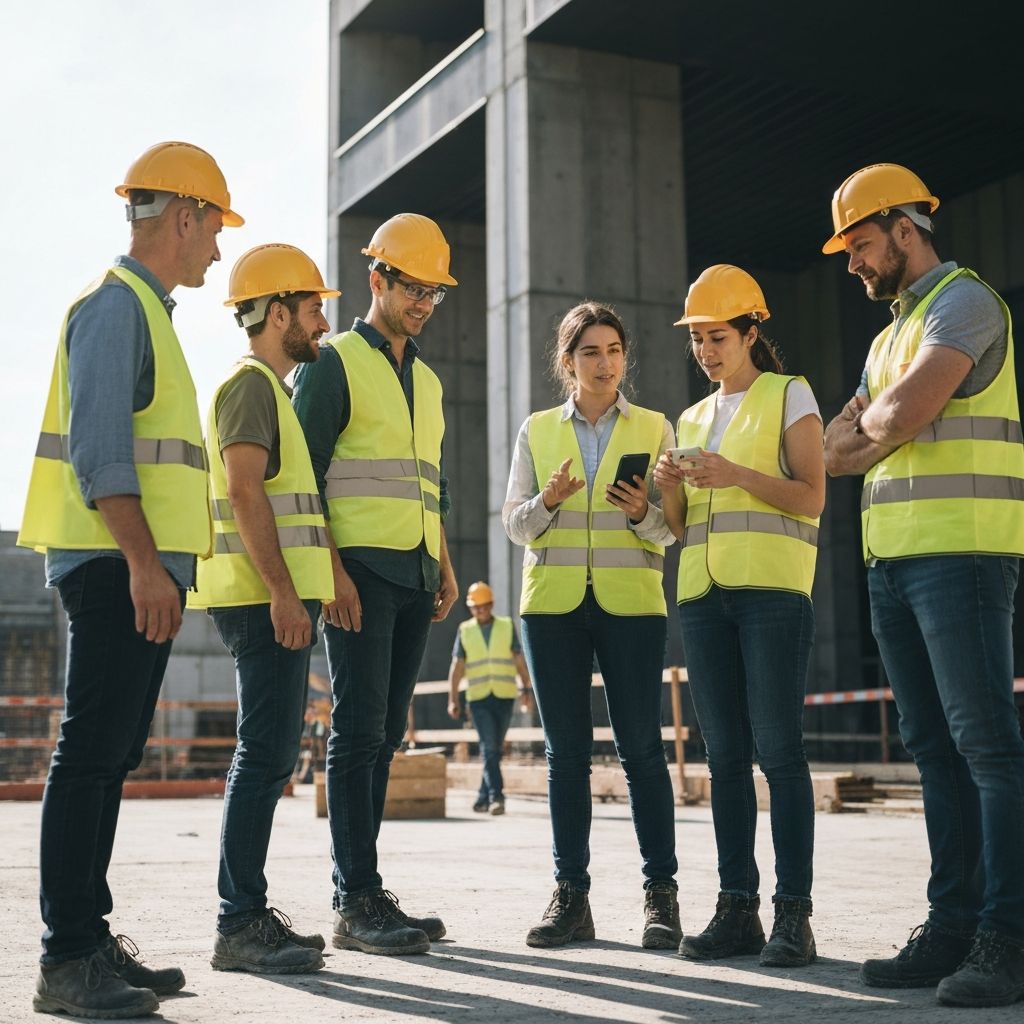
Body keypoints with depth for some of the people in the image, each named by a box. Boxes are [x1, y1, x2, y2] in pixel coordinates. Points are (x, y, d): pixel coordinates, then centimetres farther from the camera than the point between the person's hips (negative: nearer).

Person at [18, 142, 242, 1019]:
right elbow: (98, 448, -18)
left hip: (144, 572, 10)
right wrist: (144, 563, -23)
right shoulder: (116, 305, -7)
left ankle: (91, 937, 16)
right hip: (118, 571, -10)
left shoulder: (146, 311, 23)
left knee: (112, 756, 10)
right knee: (92, 753, -9)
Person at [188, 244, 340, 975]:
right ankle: (240, 927, -10)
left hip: (278, 600, 10)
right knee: (267, 755, -12)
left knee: (272, 756, 10)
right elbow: (245, 493, -18)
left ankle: (251, 913, 16)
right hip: (266, 599, -10)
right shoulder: (251, 384, -7)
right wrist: (283, 593, -24)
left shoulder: (274, 390, 23)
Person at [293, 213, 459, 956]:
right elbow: (302, 475, -8)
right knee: (359, 730, -9)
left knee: (385, 735, 7)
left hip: (415, 576, 7)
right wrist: (330, 571, -16)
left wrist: (446, 567, 14)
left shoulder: (428, 381, 22)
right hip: (360, 569, -7)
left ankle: (360, 896, 12)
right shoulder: (335, 363, 0)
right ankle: (358, 902, -6)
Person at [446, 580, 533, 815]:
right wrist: (453, 699, -1)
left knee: (495, 750, 6)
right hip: (478, 698, -1)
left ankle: (483, 798, 16)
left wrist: (526, 690, -3)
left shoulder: (507, 627, 6)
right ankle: (496, 797, -16)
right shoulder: (465, 630, 6)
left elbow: (520, 661, 5)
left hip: (504, 697, 1)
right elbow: (457, 666, 5)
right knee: (488, 749, -12)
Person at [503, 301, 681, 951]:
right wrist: (548, 501, -13)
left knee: (642, 747, -4)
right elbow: (515, 524, 7)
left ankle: (662, 895, 3)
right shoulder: (537, 431, 11)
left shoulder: (654, 429, 8)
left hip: (631, 604, -1)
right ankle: (572, 896, 9)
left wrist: (642, 512, -17)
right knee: (566, 751, 3)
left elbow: (668, 529, 4)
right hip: (552, 605, 2)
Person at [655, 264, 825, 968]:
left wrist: (738, 475, -17)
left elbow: (812, 498, -4)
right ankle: (737, 910, 6)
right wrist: (670, 489, 0)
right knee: (726, 754, 3)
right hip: (704, 593, 6)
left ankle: (794, 913, -7)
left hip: (772, 587, -6)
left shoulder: (789, 395, 5)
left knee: (778, 749, -10)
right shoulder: (694, 418, 22)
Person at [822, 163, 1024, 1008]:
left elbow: (904, 413, -17)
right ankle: (953, 928, 10)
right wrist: (889, 428, -1)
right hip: (894, 559, 9)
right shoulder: (889, 337, 25)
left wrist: (871, 419, 5)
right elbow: (837, 455, 18)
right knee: (935, 750, 7)